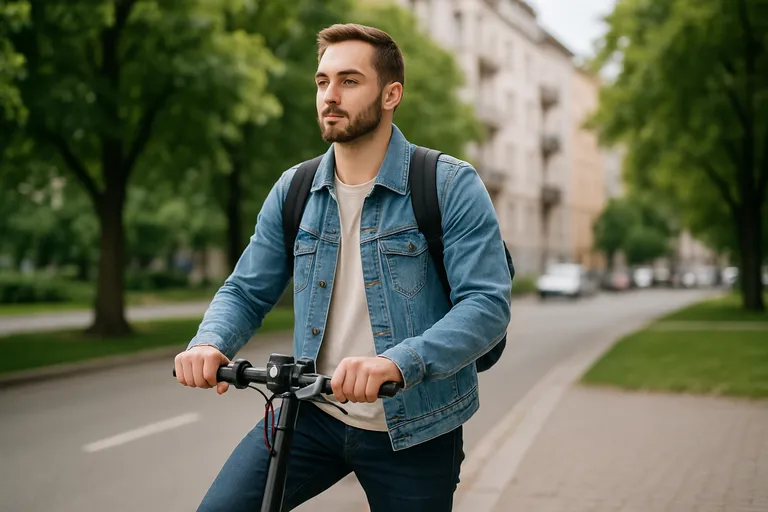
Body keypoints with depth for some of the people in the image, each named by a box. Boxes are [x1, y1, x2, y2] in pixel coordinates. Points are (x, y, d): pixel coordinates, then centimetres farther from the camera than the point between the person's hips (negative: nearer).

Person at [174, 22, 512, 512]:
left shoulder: (451, 186, -10)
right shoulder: (293, 190, 4)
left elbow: (487, 305, -19)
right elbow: (246, 291, 8)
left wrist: (398, 362, -35)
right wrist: (209, 343, -15)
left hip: (413, 430, -3)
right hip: (313, 414, 3)